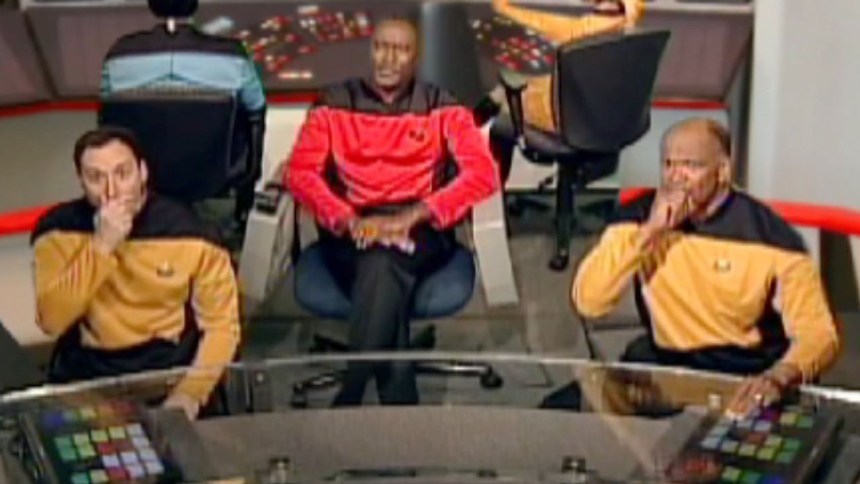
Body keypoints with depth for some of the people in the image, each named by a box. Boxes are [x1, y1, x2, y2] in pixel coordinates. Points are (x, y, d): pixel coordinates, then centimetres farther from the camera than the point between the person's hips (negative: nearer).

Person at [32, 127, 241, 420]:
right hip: (87, 376, 1)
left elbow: (221, 325, -5)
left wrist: (191, 392, -19)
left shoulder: (189, 232, -8)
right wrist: (102, 245, -23)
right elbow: (52, 321, -15)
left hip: (170, 370, -1)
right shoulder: (59, 229, -5)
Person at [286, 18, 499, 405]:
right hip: (351, 232, 1)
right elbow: (300, 173, 1)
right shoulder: (334, 105, 11)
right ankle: (398, 401, -34)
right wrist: (350, 221, -18)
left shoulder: (442, 108, 9)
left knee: (383, 264, -36)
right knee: (385, 275, -35)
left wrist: (410, 217, -17)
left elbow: (483, 173, -4)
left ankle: (348, 399, -35)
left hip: (420, 231, -1)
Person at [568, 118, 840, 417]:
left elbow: (818, 332, -15)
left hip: (750, 374, -2)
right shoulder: (641, 216, -2)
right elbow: (587, 302, -12)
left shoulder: (768, 236, -11)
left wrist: (779, 377, -36)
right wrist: (650, 230, -19)